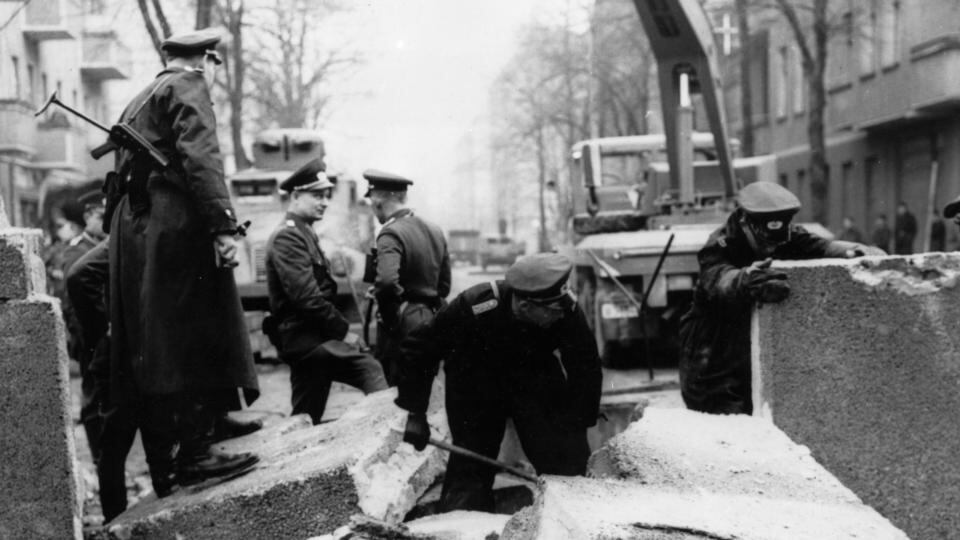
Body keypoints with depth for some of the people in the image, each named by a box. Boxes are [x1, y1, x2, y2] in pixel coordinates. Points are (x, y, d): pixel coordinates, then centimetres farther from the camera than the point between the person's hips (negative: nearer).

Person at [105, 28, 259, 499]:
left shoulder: (137, 102, 28)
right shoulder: (187, 87, 1)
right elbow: (200, 158, -15)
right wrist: (223, 224, -22)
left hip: (130, 231, 9)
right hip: (175, 227, -9)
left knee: (154, 352, 7)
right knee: (196, 340, -8)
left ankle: (164, 473, 11)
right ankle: (194, 453, -12)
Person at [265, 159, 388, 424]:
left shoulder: (304, 234, 20)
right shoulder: (288, 236, -12)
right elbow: (306, 297, -21)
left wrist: (340, 328, 8)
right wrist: (344, 331, -16)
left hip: (307, 339, 10)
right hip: (305, 339, -10)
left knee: (306, 420, 13)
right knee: (370, 369, -19)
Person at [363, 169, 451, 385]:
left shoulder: (391, 234, -15)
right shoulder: (435, 230, 11)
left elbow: (386, 280, -31)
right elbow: (444, 285, 17)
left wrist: (388, 309, -15)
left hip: (402, 327, -8)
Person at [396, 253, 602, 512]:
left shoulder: (567, 311, -29)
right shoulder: (473, 308, -35)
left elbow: (587, 371, -14)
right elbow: (418, 349, -21)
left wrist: (576, 427, -17)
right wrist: (415, 413, -20)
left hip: (535, 379, 2)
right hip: (475, 389, -2)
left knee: (568, 461, -5)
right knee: (471, 467, -2)